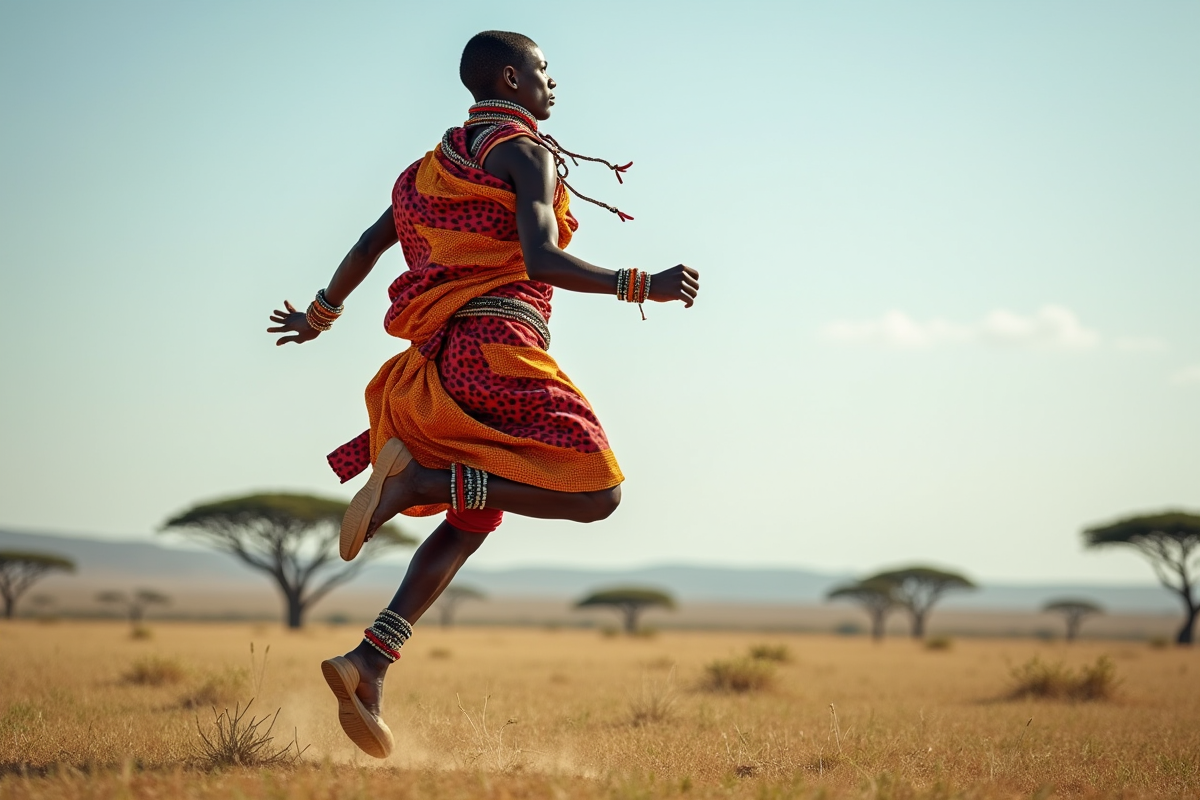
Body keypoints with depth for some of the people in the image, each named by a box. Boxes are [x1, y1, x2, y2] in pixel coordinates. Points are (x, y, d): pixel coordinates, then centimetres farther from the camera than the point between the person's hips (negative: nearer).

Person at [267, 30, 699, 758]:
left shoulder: (439, 163, 24)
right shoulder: (526, 153, -1)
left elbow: (370, 243, 28)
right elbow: (542, 260, -16)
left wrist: (321, 315, 43)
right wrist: (640, 286, -18)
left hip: (442, 357, 9)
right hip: (499, 344, -9)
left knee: (472, 522, 18)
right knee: (596, 492, -14)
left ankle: (368, 665, 2)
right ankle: (416, 479, -20)